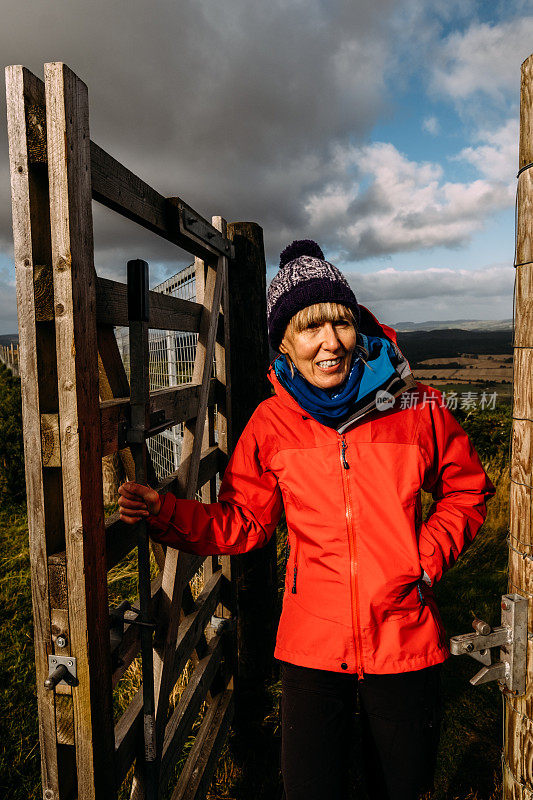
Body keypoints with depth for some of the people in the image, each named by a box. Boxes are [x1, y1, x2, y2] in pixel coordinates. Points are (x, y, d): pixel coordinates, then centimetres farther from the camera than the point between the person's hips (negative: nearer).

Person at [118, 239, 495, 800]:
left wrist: (429, 557, -6)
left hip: (405, 644, 1)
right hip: (312, 647, 0)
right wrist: (164, 511, -13)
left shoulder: (417, 409, -8)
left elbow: (466, 490, 7)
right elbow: (242, 522, 1)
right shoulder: (270, 423, -7)